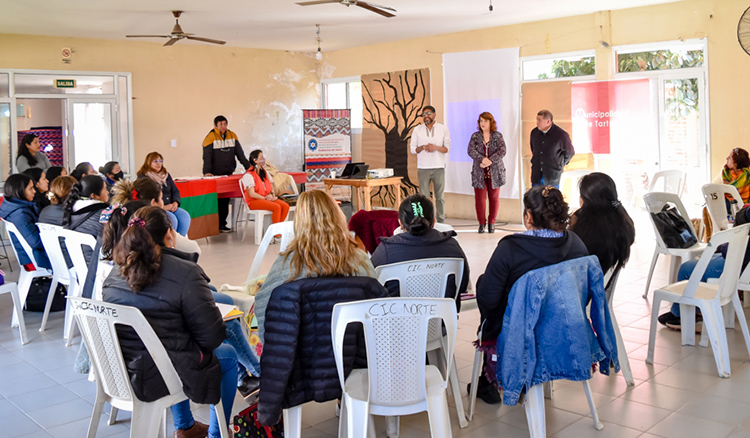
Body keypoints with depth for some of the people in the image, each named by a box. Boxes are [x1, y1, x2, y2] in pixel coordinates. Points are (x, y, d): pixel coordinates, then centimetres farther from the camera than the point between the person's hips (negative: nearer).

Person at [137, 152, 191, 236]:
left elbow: (175, 191, 18)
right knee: (172, 219, -33)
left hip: (170, 207, 6)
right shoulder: (143, 177, 1)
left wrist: (175, 203, -5)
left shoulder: (166, 175, 20)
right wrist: (162, 207, -19)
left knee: (185, 216, -24)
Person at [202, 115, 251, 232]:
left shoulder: (232, 136, 9)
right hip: (215, 175, -4)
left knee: (226, 200, 3)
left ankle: (222, 223, 8)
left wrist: (248, 167, 9)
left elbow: (240, 153, 13)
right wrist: (207, 171, -23)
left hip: (228, 174, 4)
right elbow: (207, 156, -12)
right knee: (217, 200, -4)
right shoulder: (210, 138, -5)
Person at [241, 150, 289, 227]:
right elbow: (252, 194, -16)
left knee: (285, 206, -20)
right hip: (254, 201, -8)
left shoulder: (264, 172, 17)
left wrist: (271, 194, 0)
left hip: (267, 198, 8)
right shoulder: (248, 175, -9)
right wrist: (265, 198, -14)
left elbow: (271, 186, 22)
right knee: (276, 207, -31)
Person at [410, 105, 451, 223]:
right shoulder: (417, 130, 8)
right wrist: (423, 147, -15)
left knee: (440, 196, 4)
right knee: (424, 197, -1)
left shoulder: (443, 129, 5)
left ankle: (441, 221, 11)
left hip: (439, 168, 0)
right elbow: (413, 149, 6)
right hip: (423, 168, 0)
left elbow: (448, 148, 2)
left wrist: (436, 147, -16)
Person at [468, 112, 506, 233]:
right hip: (479, 173, 1)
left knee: (494, 198, 3)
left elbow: (502, 151, -9)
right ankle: (482, 223, 9)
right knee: (479, 198, -2)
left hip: (495, 172, 0)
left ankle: (491, 222, 15)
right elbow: (471, 151, -6)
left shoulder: (498, 136, 4)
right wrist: (482, 159, -22)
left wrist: (490, 161, -21)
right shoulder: (475, 136, 7)